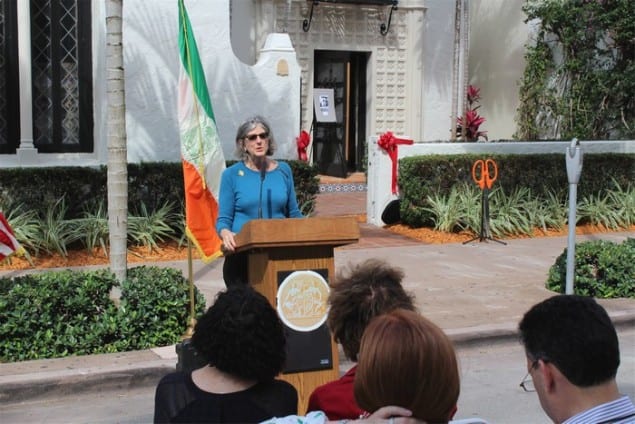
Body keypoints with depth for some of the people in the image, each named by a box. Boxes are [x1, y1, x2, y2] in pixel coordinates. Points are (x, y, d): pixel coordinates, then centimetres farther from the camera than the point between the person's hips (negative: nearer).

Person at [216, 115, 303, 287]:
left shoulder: (283, 170, 10)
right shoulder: (232, 174, 2)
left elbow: (294, 214, 15)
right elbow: (223, 220, 0)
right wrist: (225, 233, -22)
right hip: (242, 255, -2)